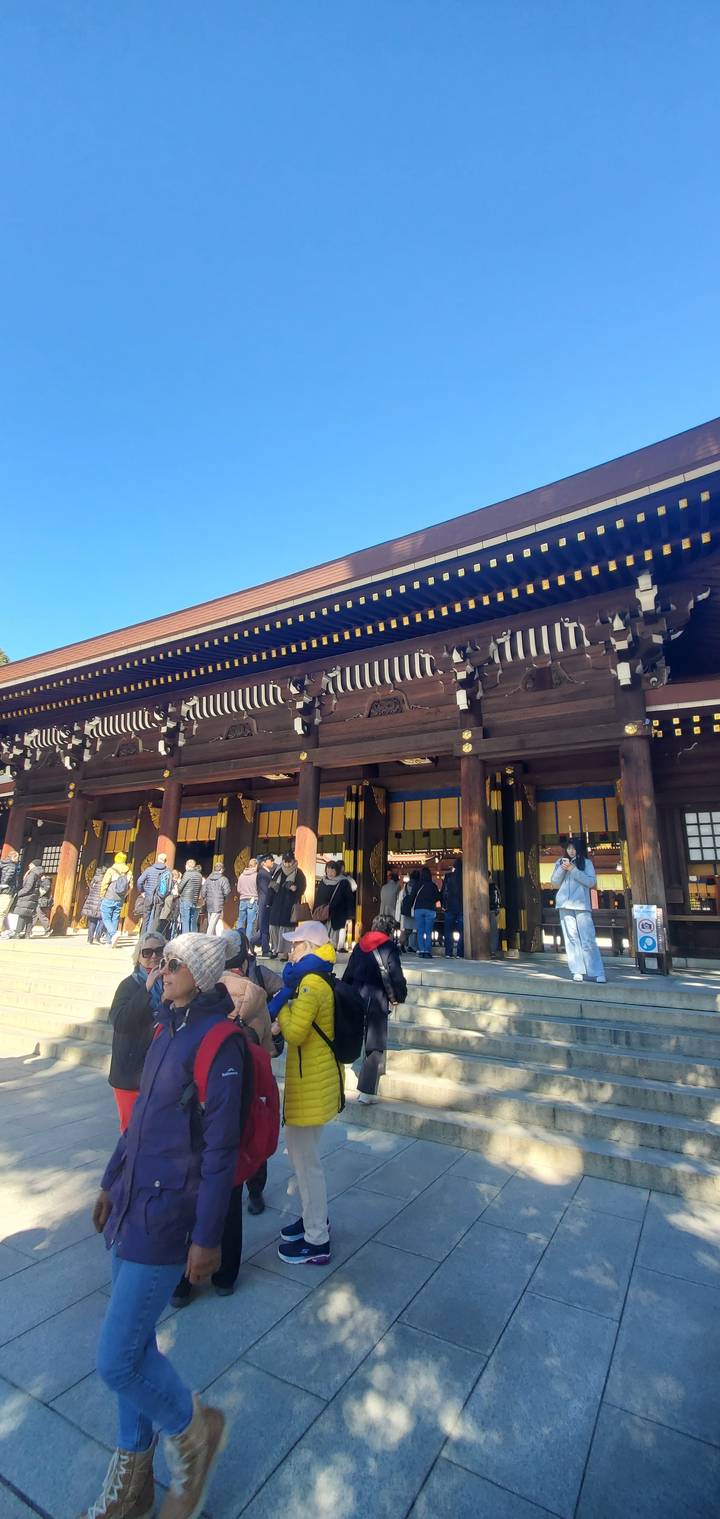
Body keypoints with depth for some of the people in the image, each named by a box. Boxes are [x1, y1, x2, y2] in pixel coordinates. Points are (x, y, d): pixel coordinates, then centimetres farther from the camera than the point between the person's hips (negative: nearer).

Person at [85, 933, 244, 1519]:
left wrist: (206, 1238, -17)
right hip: (131, 1206, 8)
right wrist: (113, 1182, 20)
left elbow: (220, 1148, -21)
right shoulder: (167, 1030, 5)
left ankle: (193, 1428, 29)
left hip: (165, 1218, -8)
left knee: (118, 1359, 1)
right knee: (133, 1344, 20)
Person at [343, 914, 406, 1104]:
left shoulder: (360, 945, 10)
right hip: (377, 1000, -5)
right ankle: (366, 1092, 2)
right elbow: (396, 977, -10)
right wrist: (399, 997, 4)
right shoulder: (389, 947, -7)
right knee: (375, 1047, 3)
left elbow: (348, 974, 13)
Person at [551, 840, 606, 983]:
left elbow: (591, 882, -5)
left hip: (582, 905, -2)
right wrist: (562, 869, -8)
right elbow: (555, 882, 8)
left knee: (588, 939, -7)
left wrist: (573, 869, -12)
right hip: (565, 905, 2)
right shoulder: (559, 862, 13)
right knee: (571, 938, -1)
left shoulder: (586, 863, 7)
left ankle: (596, 973, -4)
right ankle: (577, 971, 2)